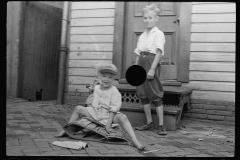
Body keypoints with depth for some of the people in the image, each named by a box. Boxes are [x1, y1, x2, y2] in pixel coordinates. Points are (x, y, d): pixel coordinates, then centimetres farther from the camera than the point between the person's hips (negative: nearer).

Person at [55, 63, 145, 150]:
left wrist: (108, 125, -22)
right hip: (96, 113, 6)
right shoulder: (96, 88, 2)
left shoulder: (114, 92, -15)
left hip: (108, 116, -6)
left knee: (123, 117, -35)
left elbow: (113, 109, -18)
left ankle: (135, 141, -43)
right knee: (78, 108, -1)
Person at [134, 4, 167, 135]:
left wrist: (152, 68, -20)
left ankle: (161, 125, 2)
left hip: (152, 63, -7)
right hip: (141, 63, 7)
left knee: (155, 95, -5)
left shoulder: (159, 34, -4)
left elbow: (159, 53, -12)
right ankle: (149, 123, 18)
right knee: (143, 94, 8)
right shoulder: (142, 36, 16)